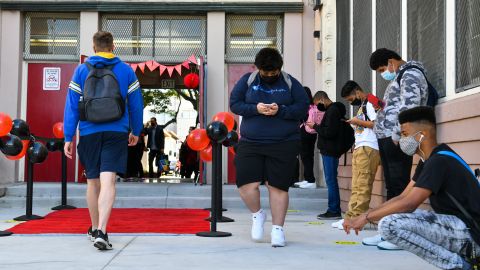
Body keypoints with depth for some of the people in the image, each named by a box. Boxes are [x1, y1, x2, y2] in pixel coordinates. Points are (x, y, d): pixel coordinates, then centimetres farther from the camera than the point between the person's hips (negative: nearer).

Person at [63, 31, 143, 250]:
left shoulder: (81, 70, 5)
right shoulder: (126, 71, 6)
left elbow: (72, 106, 3)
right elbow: (136, 104, 9)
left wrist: (68, 137, 5)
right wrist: (136, 131, 21)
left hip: (89, 133, 1)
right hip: (116, 133, -1)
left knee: (93, 182, 15)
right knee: (108, 183, -9)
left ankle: (95, 228, 30)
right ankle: (101, 232, -24)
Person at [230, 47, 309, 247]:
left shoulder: (290, 83, 5)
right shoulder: (247, 80, 7)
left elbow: (303, 107, -1)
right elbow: (234, 104, 2)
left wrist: (280, 111, -16)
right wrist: (255, 109, -15)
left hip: (284, 144, -1)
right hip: (250, 143, 1)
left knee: (278, 186, 1)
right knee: (247, 185, -9)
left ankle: (278, 229, 15)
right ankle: (257, 215, 22)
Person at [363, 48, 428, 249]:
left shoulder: (411, 75, -6)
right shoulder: (398, 78, 25)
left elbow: (409, 108, -17)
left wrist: (396, 136, -20)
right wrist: (383, 105, 13)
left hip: (396, 140, -10)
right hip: (386, 139, 10)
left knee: (399, 187, -9)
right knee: (391, 187, 10)